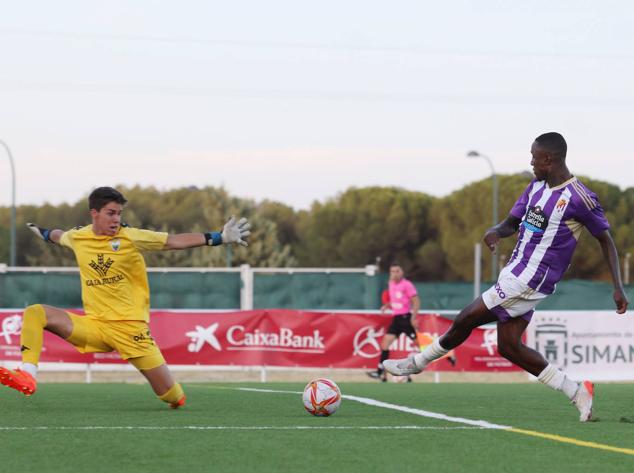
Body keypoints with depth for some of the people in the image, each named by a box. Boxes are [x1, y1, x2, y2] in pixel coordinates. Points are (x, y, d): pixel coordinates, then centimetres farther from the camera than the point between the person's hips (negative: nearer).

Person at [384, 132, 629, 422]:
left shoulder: (580, 198, -13)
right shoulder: (536, 187, 11)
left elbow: (606, 240, -4)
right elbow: (512, 223, 16)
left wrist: (618, 287, -7)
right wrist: (496, 231, -10)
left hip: (530, 280, -9)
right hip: (516, 274, 9)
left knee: (466, 319, -5)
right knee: (508, 346, 7)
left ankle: (418, 362, 15)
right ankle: (576, 393, 8)